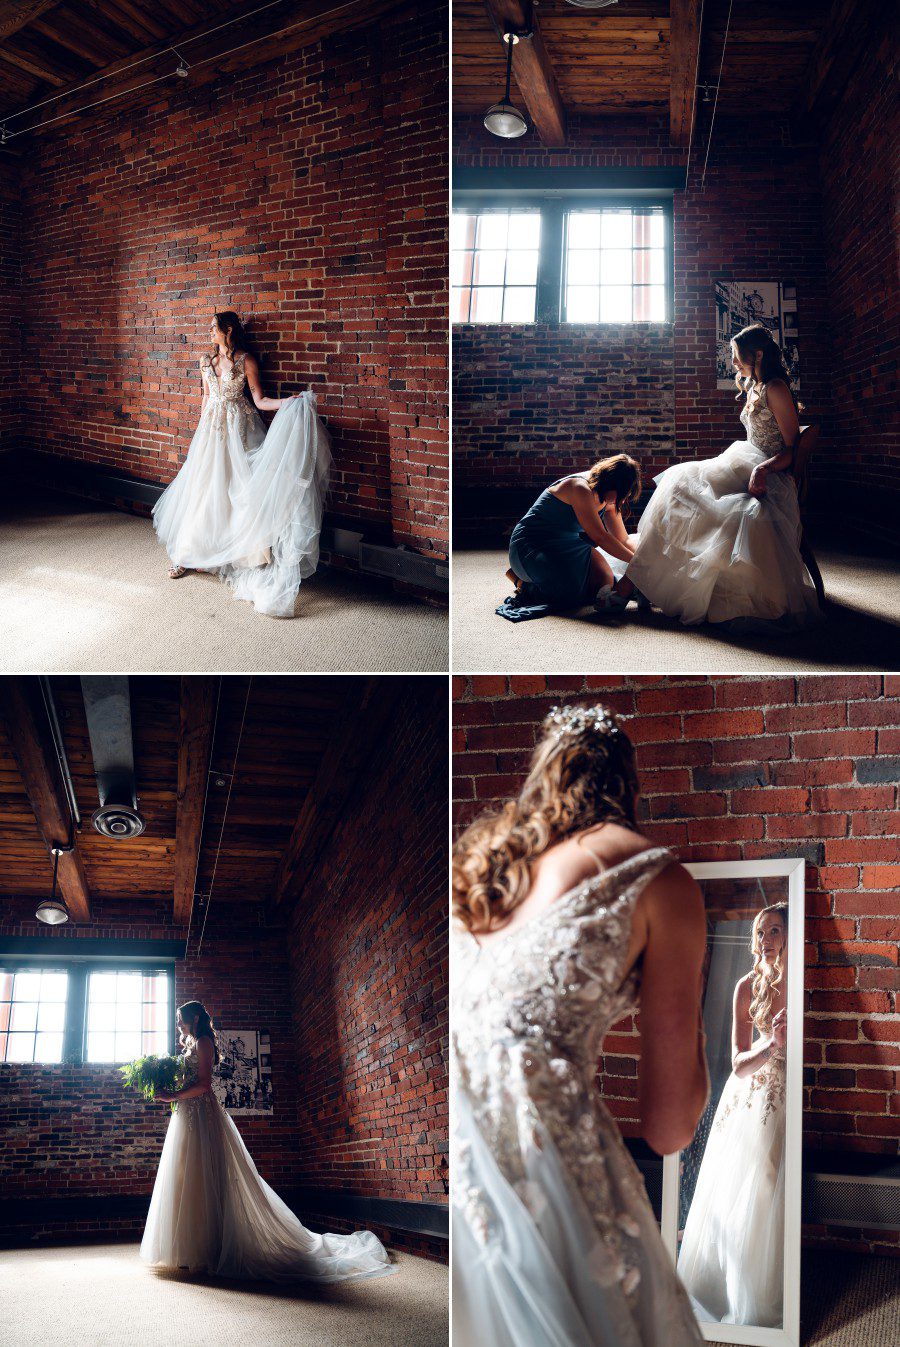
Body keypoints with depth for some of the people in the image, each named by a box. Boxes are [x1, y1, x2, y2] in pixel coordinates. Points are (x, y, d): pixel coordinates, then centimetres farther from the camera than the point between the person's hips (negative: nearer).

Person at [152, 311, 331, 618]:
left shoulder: (246, 360, -5)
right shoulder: (206, 359, 10)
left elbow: (259, 400, -7)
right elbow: (206, 398, 17)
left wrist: (288, 402, -23)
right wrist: (199, 432, 17)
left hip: (238, 429, -4)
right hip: (211, 428, 5)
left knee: (240, 488, -7)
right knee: (201, 490, 6)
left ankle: (252, 558, -3)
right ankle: (187, 556, 13)